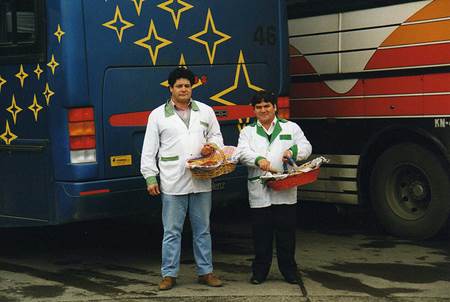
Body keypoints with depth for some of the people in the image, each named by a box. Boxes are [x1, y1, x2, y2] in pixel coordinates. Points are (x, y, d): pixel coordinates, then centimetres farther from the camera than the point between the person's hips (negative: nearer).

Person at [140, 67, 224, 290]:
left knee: (202, 230, 10)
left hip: (201, 181, 3)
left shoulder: (206, 111, 9)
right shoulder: (158, 115, 3)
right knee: (172, 231, 2)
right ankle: (169, 274, 11)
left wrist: (211, 147, -6)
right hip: (172, 184, -2)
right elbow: (149, 150, 3)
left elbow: (216, 137, 18)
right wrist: (150, 178, -2)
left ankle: (205, 272, 19)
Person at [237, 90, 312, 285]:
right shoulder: (248, 132, 12)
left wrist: (293, 151, -16)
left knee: (286, 233, 3)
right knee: (261, 235, 3)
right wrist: (259, 159, -25)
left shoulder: (290, 128, 13)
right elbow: (243, 152, -5)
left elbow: (306, 147, 7)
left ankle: (289, 271, 15)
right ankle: (259, 272, 15)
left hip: (285, 192, 0)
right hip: (259, 193, 0)